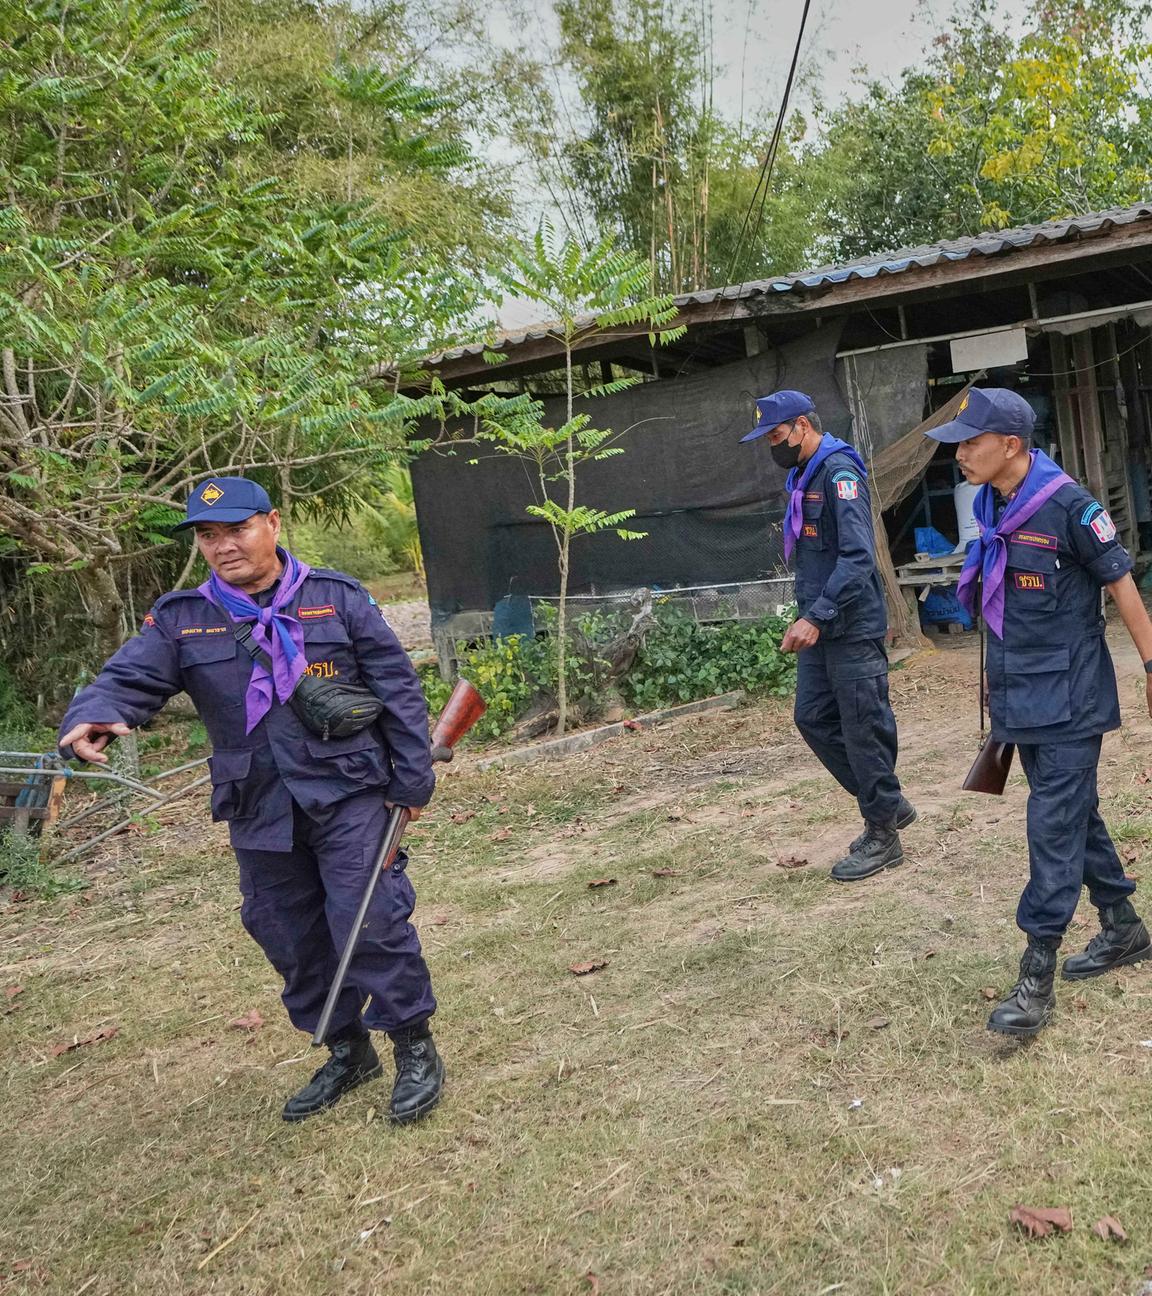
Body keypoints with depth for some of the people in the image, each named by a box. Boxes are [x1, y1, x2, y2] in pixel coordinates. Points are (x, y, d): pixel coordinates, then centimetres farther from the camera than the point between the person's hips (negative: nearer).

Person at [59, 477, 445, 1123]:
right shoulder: (179, 620, 3)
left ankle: (416, 1049, 15)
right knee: (291, 941, 14)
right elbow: (126, 680, -8)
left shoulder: (340, 599, -3)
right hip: (258, 814, 4)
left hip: (347, 797, -4)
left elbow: (399, 689, -1)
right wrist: (92, 717, -32)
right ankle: (347, 1052, 35)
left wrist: (413, 779, -4)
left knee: (371, 924, -6)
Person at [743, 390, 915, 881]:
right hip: (819, 627, 10)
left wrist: (816, 616, -29)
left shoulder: (840, 472, -16)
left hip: (852, 629, -9)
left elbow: (858, 557, -25)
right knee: (813, 718, 12)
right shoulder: (803, 476, 13)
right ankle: (888, 804, 26)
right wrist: (806, 617, 15)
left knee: (864, 729, 0)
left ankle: (882, 835, 14)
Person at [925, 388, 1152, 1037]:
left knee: (1055, 827, -6)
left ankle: (1038, 978, 0)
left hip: (1068, 698, -8)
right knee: (1077, 814, 18)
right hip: (1023, 697, 8)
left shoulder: (1067, 504, -16)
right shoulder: (993, 507, 6)